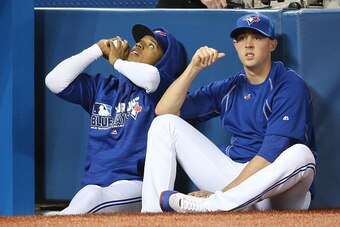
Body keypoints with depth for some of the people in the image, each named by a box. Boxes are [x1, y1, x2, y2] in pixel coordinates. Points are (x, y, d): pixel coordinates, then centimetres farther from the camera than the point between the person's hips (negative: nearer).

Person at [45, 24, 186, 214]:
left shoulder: (162, 88, 7)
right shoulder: (101, 86, 23)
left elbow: (150, 77, -18)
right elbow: (55, 82, 13)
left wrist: (117, 61, 3)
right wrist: (98, 49, 14)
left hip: (136, 184, -4)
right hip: (95, 185, 4)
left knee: (91, 198, -37)